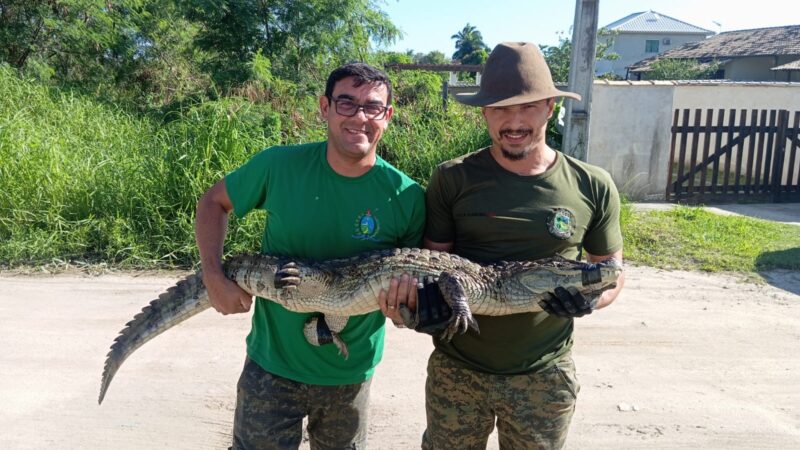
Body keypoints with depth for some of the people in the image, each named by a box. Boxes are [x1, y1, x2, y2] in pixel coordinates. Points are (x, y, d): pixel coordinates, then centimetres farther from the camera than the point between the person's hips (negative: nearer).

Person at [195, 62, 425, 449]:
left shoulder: (407, 197, -13)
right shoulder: (279, 166, -13)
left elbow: (417, 270, -1)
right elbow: (213, 202, 2)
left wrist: (407, 294, -25)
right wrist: (214, 277, -11)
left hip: (351, 375, 1)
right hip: (272, 365, -1)